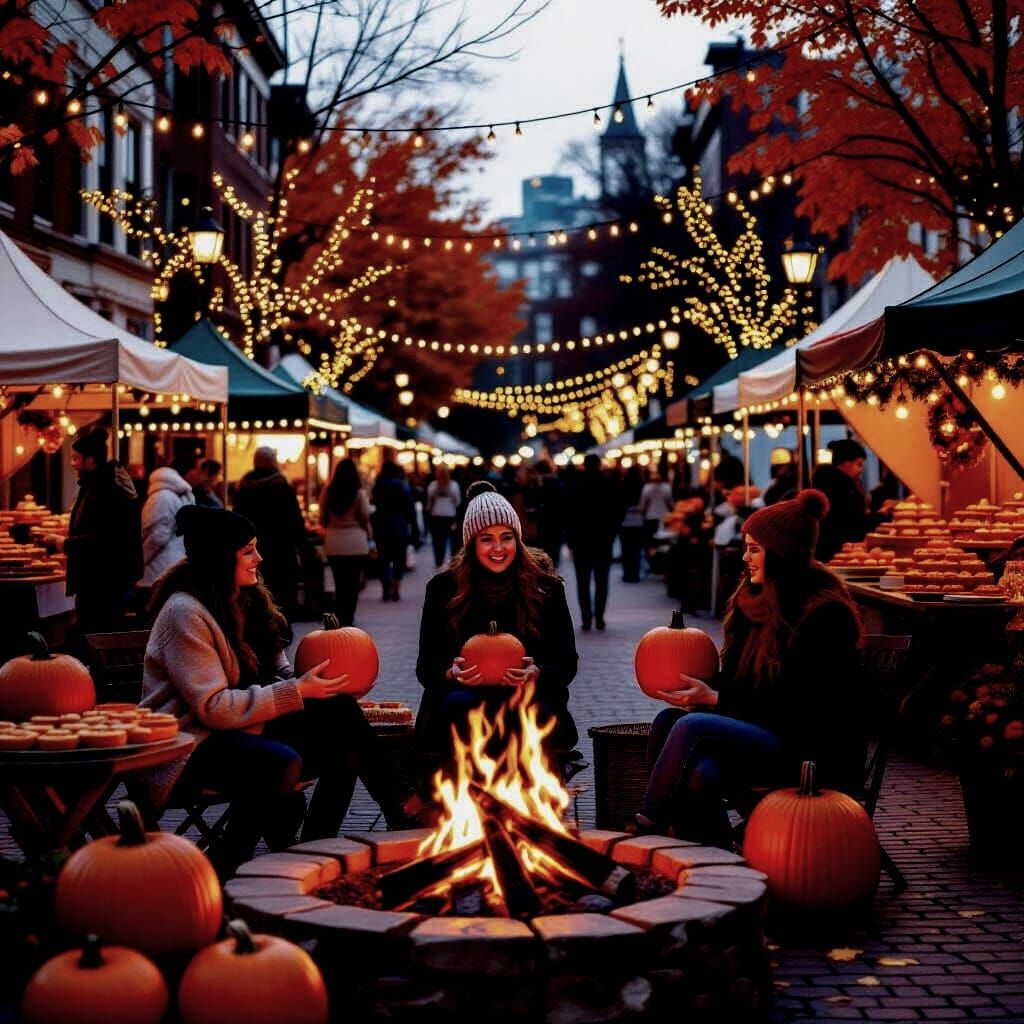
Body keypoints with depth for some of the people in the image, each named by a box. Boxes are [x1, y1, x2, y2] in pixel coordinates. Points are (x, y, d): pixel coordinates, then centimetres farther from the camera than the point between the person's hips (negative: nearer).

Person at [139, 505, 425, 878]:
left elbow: (277, 673, 13)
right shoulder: (185, 613, -15)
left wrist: (315, 680, -9)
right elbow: (214, 708, -21)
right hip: (191, 745, -8)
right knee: (283, 764, -35)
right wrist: (296, 692, -21)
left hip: (245, 727, 8)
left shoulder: (248, 599, 11)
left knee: (338, 708, -13)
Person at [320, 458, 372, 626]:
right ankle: (348, 620, 5)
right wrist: (369, 536, 16)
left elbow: (322, 519, 4)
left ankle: (339, 620, 11)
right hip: (356, 544, -2)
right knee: (353, 583, 6)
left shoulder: (327, 492, 0)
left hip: (333, 544, 2)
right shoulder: (359, 493, -7)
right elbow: (365, 518, -3)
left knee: (340, 584, 11)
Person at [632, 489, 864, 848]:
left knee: (691, 726, -26)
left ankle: (646, 829, -10)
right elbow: (735, 678, 15)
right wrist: (701, 688, -7)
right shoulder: (755, 597, 11)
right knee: (700, 775, -26)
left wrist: (714, 700, -19)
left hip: (815, 751, -7)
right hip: (762, 735, 7)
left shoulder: (825, 613, -14)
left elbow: (798, 708, -17)